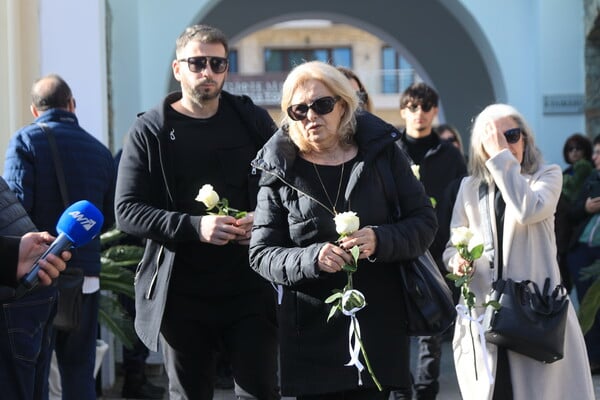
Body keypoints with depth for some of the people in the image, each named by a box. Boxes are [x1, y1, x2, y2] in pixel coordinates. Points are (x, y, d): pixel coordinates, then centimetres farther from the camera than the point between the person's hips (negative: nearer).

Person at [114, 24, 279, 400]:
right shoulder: (150, 131, -1)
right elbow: (127, 210, -7)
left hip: (251, 288, 1)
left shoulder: (253, 121, 5)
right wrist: (194, 226, -21)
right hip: (182, 294, -1)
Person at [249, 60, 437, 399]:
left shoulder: (382, 152, 5)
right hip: (312, 331, -1)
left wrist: (380, 241, -14)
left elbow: (424, 222, 6)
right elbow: (261, 253, 2)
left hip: (379, 328, 1)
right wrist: (311, 259, -17)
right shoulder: (280, 171, 3)